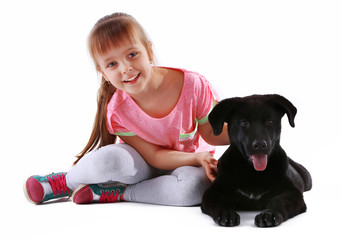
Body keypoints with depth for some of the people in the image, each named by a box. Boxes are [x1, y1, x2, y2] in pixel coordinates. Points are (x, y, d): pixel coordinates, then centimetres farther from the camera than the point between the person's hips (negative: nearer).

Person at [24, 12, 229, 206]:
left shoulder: (193, 85, -23)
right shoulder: (117, 111, -20)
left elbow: (211, 133, -8)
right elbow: (153, 156, -17)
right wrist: (197, 157, -32)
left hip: (186, 165, 1)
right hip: (142, 163, -1)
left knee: (195, 186, -37)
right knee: (109, 159, -36)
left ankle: (113, 193, -19)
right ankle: (66, 182, -3)